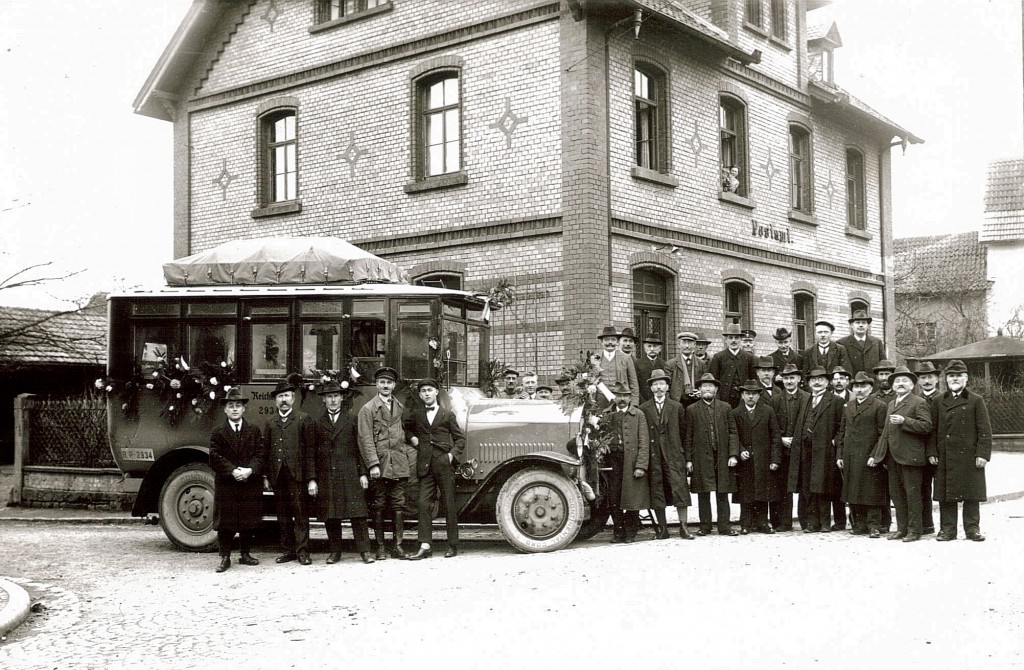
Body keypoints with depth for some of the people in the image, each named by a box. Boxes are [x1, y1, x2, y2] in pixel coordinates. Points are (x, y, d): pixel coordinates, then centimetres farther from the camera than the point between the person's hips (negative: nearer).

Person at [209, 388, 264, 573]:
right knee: (225, 522, 1)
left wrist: (250, 470, -15)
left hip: (251, 483, 2)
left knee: (249, 521, 7)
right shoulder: (217, 431, 1)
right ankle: (225, 557, 9)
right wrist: (233, 471, -17)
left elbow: (260, 454, 1)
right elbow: (215, 457, -6)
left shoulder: (254, 430, 7)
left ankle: (245, 554, 20)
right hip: (225, 485, -2)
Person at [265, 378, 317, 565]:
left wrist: (311, 479, -8)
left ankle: (302, 551, 2)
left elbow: (311, 451, -2)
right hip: (278, 477, 4)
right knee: (283, 516, 9)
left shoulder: (304, 419, 3)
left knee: (301, 515, -2)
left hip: (298, 475, -4)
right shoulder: (270, 423, 14)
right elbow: (265, 450, 12)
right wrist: (265, 476, 4)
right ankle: (288, 550, 17)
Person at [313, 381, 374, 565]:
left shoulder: (352, 419, 7)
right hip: (326, 476, 2)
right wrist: (313, 479, 3)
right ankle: (334, 551, 13)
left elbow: (360, 447, 4)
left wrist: (363, 473, -3)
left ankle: (364, 551, -1)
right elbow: (314, 452, 9)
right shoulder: (318, 423, 10)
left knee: (357, 513, -5)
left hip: (350, 474, -2)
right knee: (330, 515, 4)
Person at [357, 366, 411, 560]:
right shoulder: (368, 409, -2)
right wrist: (373, 464, -15)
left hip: (399, 464, 4)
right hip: (379, 465, -4)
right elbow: (366, 440, -8)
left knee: (399, 506, 3)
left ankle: (398, 545, 8)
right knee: (378, 507, 2)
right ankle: (380, 547, 9)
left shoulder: (400, 407, 14)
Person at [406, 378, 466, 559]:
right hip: (425, 466, 2)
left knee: (450, 505, 2)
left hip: (444, 465, -2)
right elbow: (404, 428, 30)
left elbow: (460, 438, 8)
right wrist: (411, 438, 11)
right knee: (424, 504, -5)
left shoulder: (448, 414, 7)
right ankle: (424, 546, -6)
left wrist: (452, 454, -6)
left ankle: (453, 545, 9)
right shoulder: (416, 415, 14)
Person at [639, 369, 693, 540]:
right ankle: (662, 529, 10)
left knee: (679, 488, -7)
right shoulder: (644, 409, 7)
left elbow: (684, 432, 8)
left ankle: (683, 527, 0)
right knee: (656, 492, 2)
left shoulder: (677, 407, 9)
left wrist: (687, 458, 3)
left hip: (674, 456, 0)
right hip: (653, 457, 1)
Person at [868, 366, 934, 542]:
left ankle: (914, 530, 4)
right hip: (892, 458, 8)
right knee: (896, 495, 11)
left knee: (912, 495, -2)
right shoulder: (891, 404, 19)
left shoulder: (919, 403, -3)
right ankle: (902, 529, 18)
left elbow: (926, 426, -15)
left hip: (910, 457, -7)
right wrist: (875, 455, 19)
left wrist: (904, 421, -22)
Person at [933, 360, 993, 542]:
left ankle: (972, 528, 12)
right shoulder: (940, 402, 11)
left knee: (971, 495, 2)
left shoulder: (976, 400, 2)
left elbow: (985, 430, -3)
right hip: (945, 458, 3)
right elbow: (935, 430, 11)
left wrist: (983, 454, -10)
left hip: (969, 456, -3)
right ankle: (947, 528, 12)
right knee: (946, 494, 4)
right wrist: (933, 453, 4)